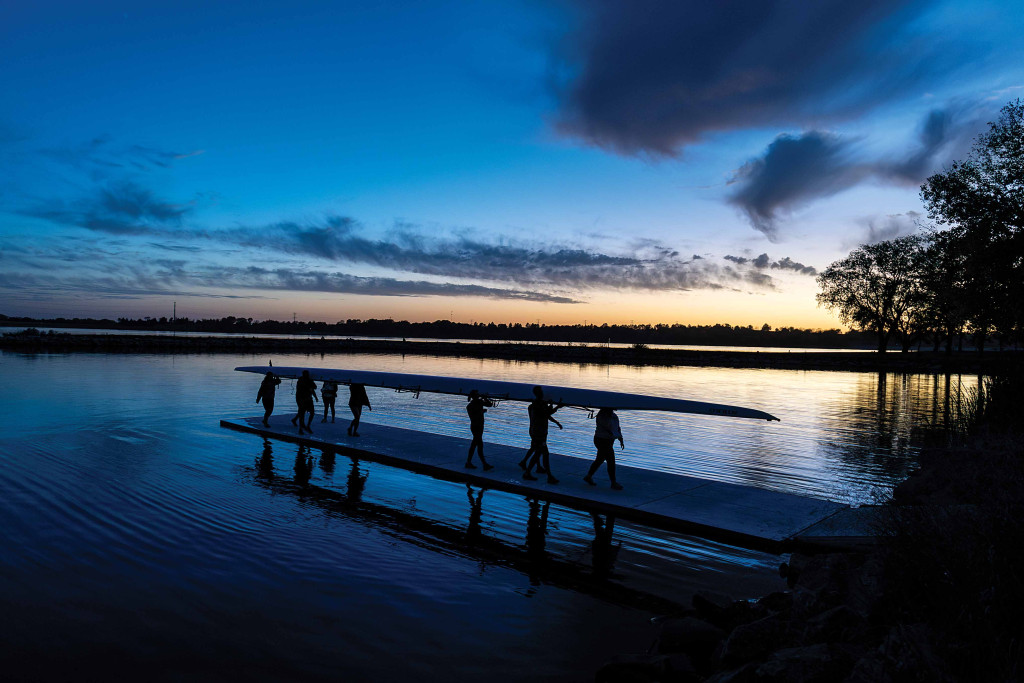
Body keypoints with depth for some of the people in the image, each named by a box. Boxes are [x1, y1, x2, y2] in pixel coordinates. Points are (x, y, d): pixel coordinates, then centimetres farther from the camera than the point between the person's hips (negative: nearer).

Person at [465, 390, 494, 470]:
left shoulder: (479, 402, 7)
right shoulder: (470, 406, -13)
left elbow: (490, 404, 9)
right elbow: (473, 417, -21)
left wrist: (485, 399, -4)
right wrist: (482, 411, -21)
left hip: (480, 426, 8)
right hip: (475, 427, -8)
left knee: (474, 443, 13)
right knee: (480, 444, -8)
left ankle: (468, 462, 21)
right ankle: (485, 465, -8)